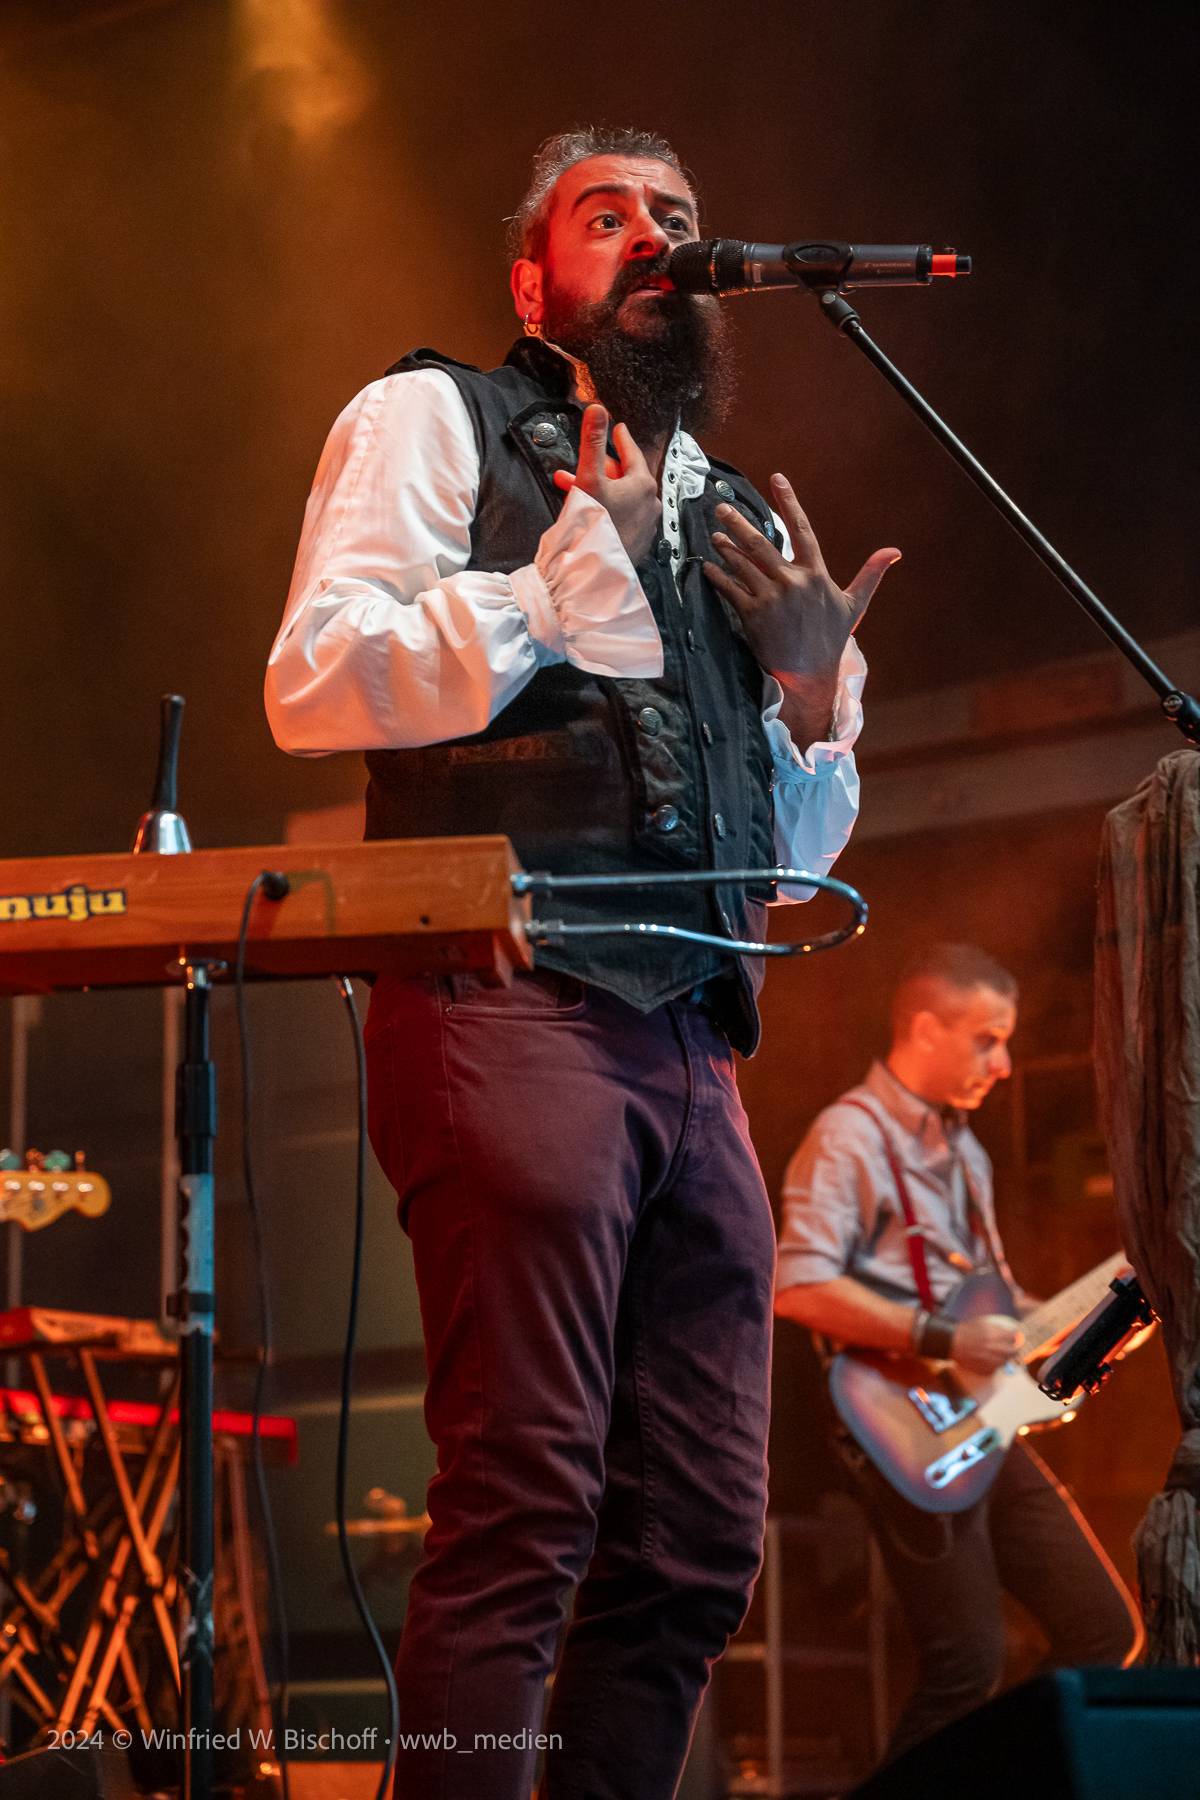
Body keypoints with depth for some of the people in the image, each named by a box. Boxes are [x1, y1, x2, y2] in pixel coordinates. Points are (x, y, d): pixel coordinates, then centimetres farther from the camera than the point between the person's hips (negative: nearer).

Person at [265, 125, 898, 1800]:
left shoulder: (734, 517, 26)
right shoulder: (433, 420, 10)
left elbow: (793, 850, 29)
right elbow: (311, 685, -6)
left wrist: (816, 689, 10)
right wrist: (557, 587, -9)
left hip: (690, 1046, 7)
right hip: (512, 1009, -7)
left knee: (701, 1543, 3)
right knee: (524, 1516, -15)